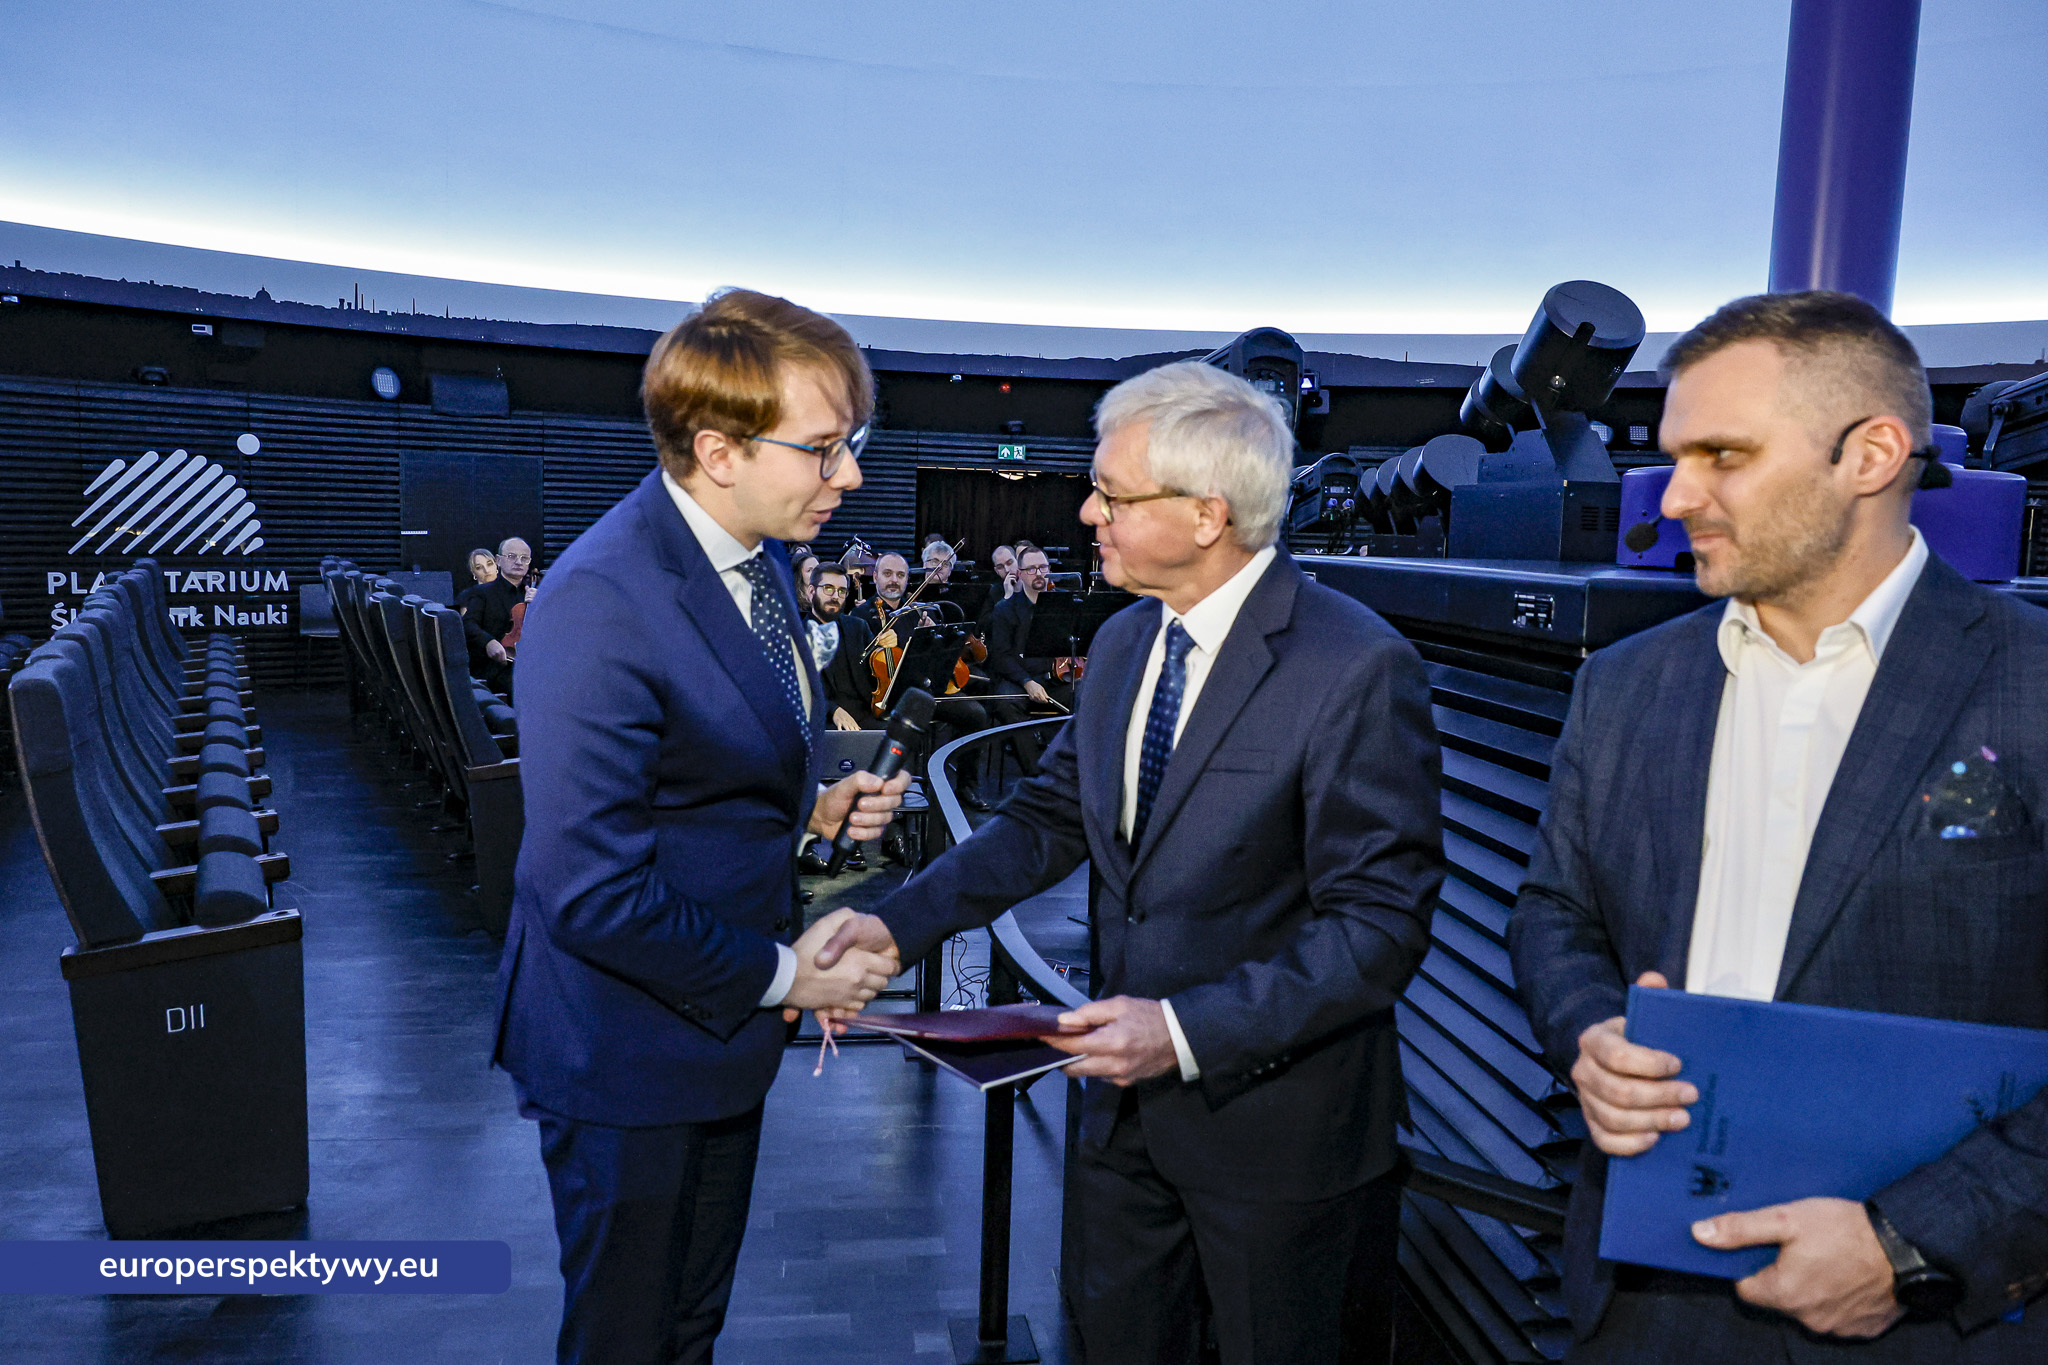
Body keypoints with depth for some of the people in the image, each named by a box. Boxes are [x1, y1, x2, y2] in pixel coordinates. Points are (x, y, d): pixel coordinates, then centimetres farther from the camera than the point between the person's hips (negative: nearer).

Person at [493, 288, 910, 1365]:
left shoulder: (759, 559, 2)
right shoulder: (602, 606, -28)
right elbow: (593, 893, -29)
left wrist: (811, 810, -4)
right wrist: (781, 975, -19)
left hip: (723, 1028, 8)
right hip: (631, 1056, -8)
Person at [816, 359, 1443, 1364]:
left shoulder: (1358, 668, -22)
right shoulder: (1123, 642, 2)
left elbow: (1380, 925, -22)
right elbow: (1049, 819, 7)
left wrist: (1187, 1030, -29)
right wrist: (898, 923, -5)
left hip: (1276, 1120, -6)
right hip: (1127, 1096, 7)